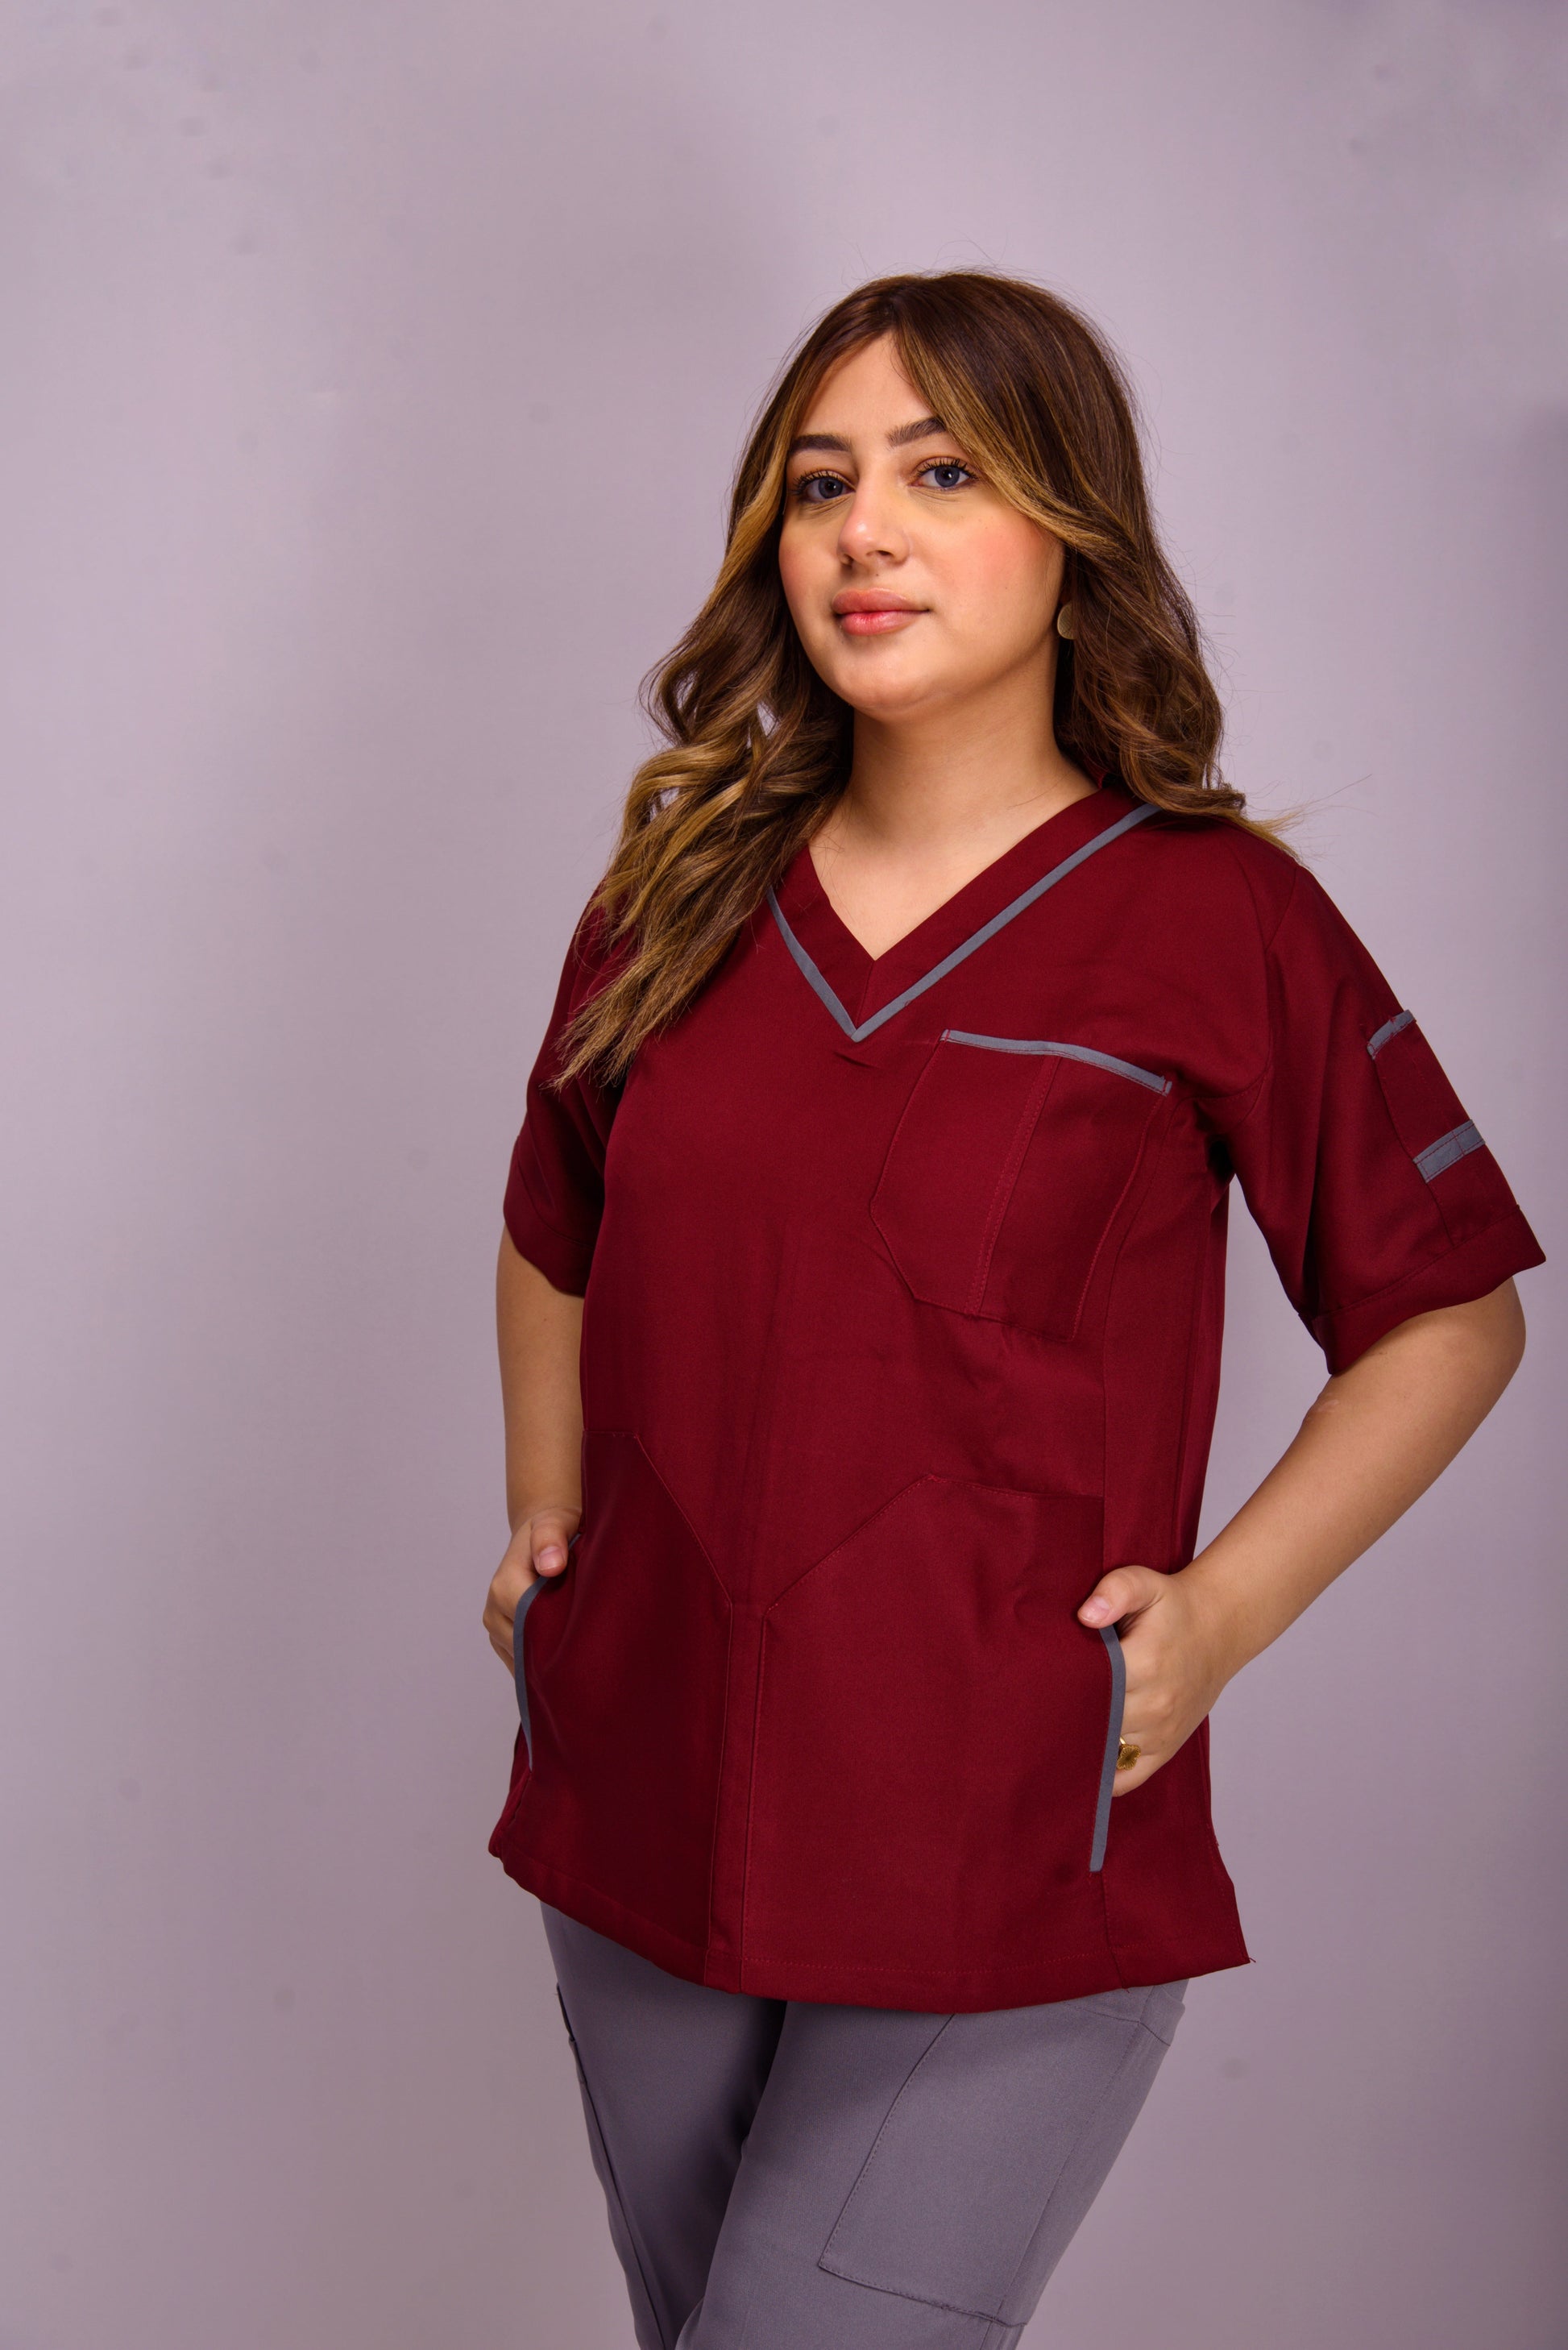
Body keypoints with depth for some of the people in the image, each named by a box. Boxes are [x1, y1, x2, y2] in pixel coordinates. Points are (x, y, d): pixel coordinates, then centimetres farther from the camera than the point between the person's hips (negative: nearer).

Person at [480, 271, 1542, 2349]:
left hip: (1014, 1874, -5)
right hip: (641, 1826, 5)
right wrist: (547, 1520, 10)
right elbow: (555, 1240, 21)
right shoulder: (685, 895, 5)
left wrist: (1222, 1612, -8)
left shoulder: (1217, 918, -8)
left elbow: (1450, 1311, 0)